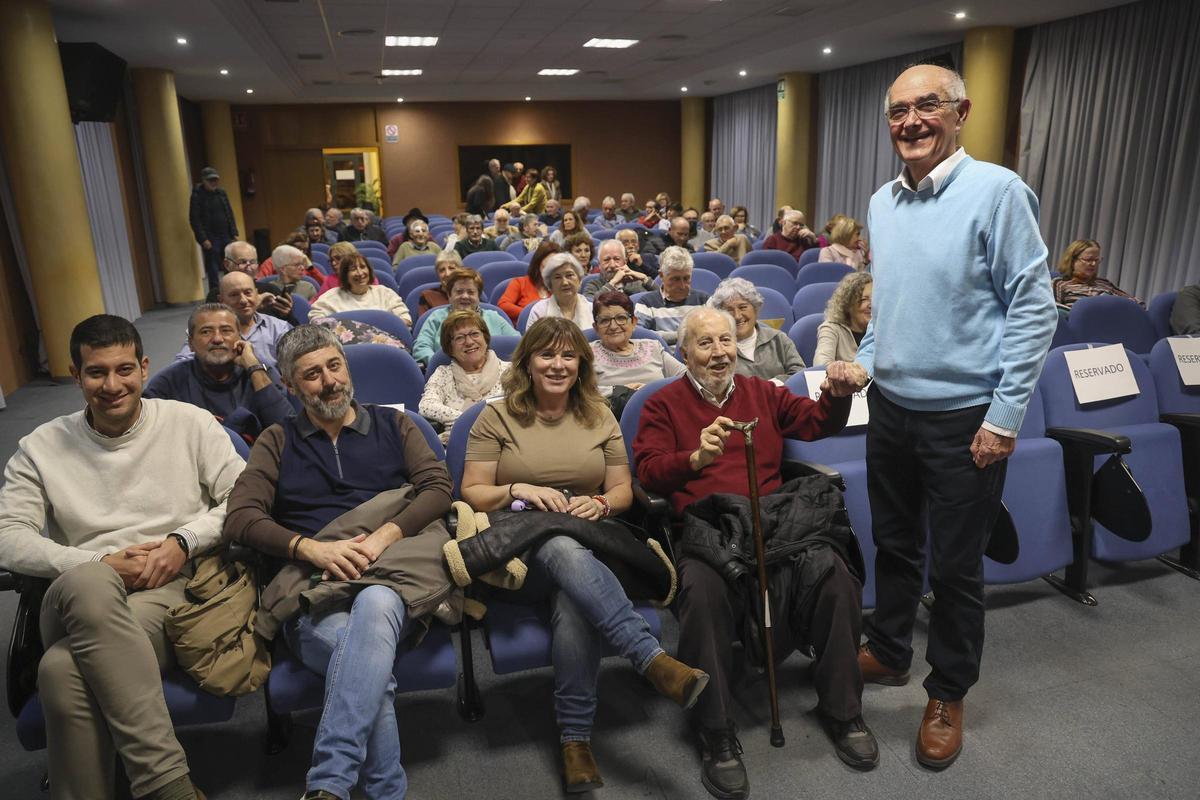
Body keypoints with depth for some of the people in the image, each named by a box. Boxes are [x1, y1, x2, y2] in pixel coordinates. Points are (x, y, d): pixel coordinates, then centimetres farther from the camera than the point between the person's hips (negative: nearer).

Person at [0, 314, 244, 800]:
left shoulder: (191, 423, 9)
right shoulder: (42, 447, 13)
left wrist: (184, 540, -10)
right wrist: (99, 565, -9)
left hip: (172, 589, -1)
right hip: (79, 601, 2)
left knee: (64, 669, -32)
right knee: (88, 584, -37)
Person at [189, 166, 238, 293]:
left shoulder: (221, 193, 10)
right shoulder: (197, 196, -5)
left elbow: (230, 214, 16)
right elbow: (194, 220, -7)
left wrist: (234, 234, 8)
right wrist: (203, 239, -13)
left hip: (226, 236, 5)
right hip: (210, 239, -5)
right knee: (213, 270, -3)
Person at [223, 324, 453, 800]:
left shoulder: (393, 424, 20)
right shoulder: (278, 442, 20)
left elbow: (438, 487, 7)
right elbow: (240, 518, 6)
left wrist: (384, 536, -13)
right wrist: (312, 548, -13)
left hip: (390, 575, 0)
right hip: (312, 589, 0)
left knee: (375, 605, -39)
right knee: (375, 675, -34)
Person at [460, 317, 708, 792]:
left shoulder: (599, 415, 12)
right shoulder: (497, 416, 5)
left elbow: (623, 491, 13)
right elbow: (471, 494, 2)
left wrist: (600, 503, -10)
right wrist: (518, 491, -16)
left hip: (589, 540, 2)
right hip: (523, 547, -2)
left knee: (574, 601, -35)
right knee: (563, 549, -40)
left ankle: (576, 738, -25)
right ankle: (653, 659, -44)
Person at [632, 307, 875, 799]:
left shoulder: (762, 392, 24)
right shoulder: (663, 404, 12)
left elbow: (816, 423, 19)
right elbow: (649, 471, -1)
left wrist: (838, 395, -3)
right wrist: (697, 456, -20)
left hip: (774, 515, 3)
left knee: (833, 569, -26)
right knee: (702, 587, -35)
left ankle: (842, 711, -4)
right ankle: (716, 735, -16)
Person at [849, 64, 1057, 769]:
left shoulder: (996, 191, -13)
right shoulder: (882, 203, 7)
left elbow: (1035, 309, -13)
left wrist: (1005, 416, -15)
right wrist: (866, 362, 9)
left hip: (963, 416, -5)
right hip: (891, 406, 6)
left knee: (956, 565, 8)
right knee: (895, 543, 18)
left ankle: (949, 695, 28)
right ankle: (889, 653, 38)